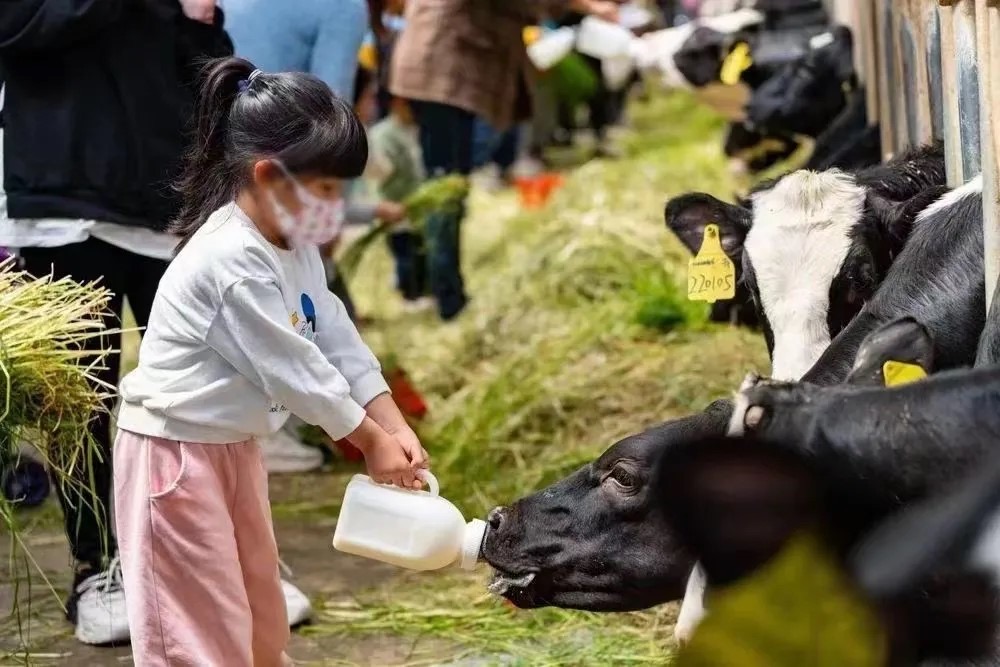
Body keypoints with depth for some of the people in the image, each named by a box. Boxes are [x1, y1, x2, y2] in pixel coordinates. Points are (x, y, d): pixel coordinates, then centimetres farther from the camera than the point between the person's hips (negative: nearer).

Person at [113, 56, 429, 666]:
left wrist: (397, 428, -6)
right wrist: (371, 443, -13)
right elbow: (293, 369, -23)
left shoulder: (294, 247, 4)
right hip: (173, 451, -10)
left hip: (234, 446, 10)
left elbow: (338, 342, 4)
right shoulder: (232, 260, -27)